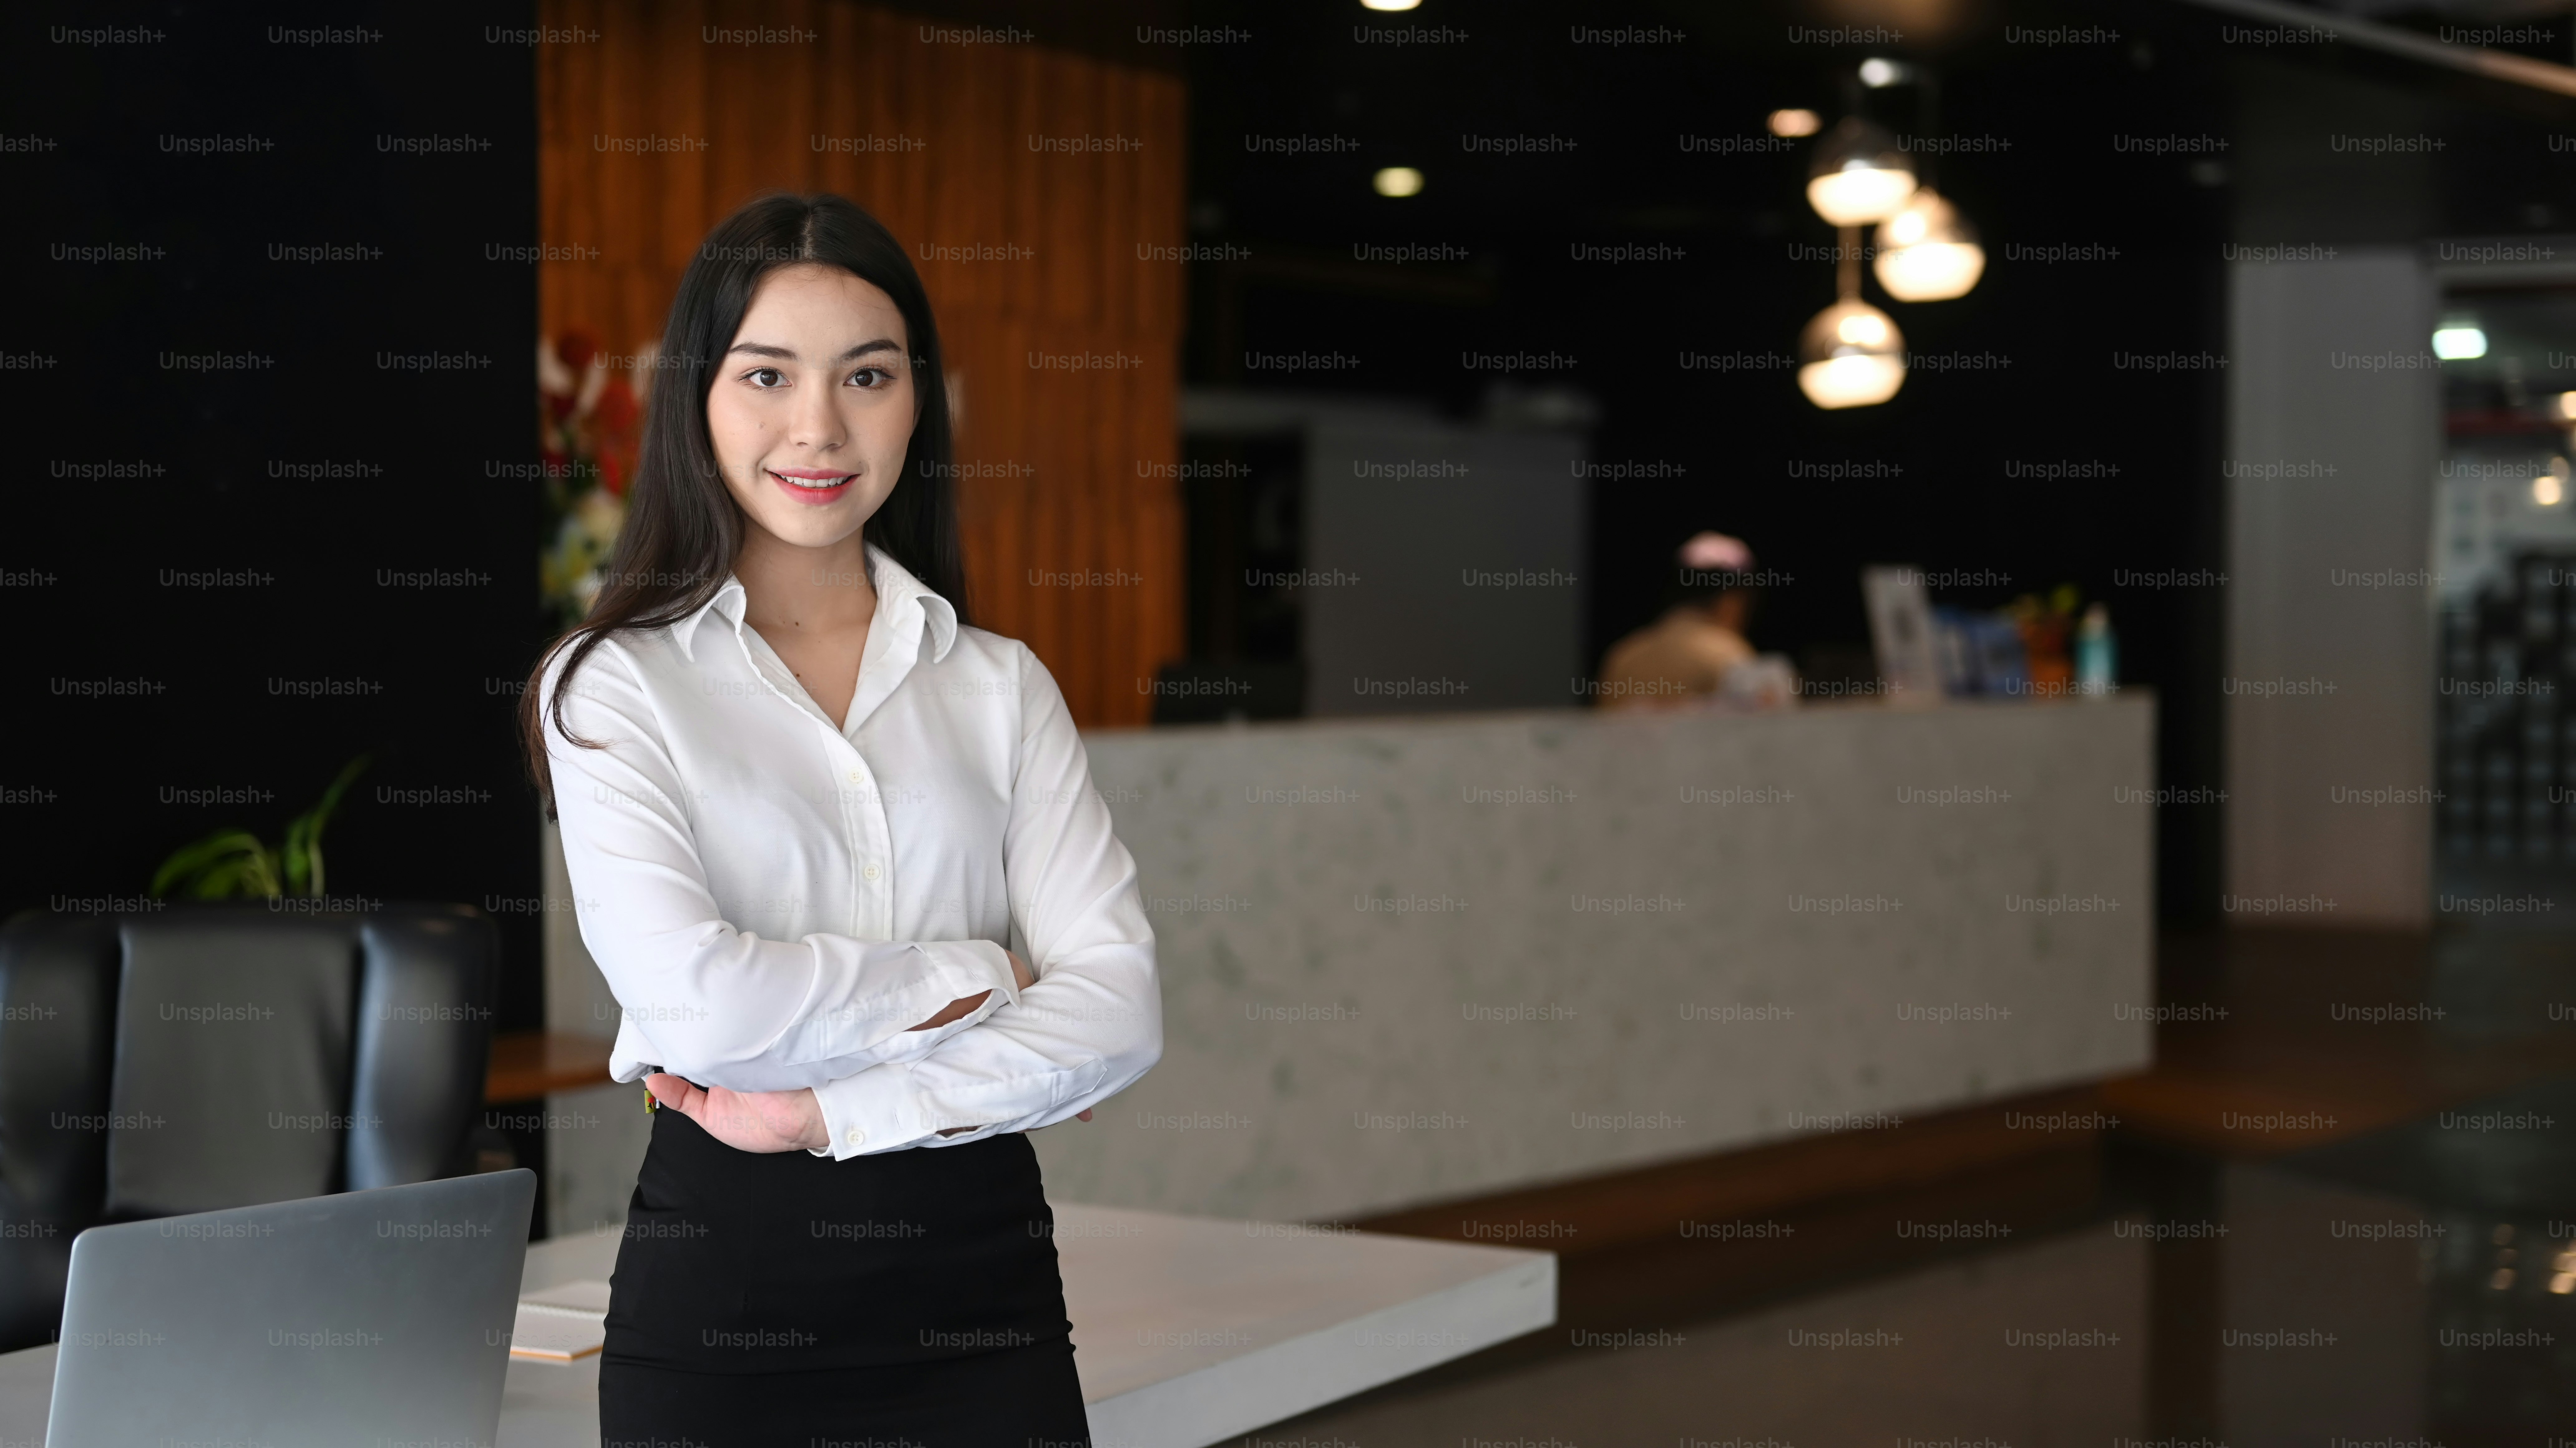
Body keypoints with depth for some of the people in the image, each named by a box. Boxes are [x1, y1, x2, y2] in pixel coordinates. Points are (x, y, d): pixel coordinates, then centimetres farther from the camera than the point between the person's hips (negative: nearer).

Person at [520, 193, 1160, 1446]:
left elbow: (1118, 1007, -4)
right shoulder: (613, 687, -2)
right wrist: (974, 977, -7)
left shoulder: (1001, 687, 7)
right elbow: (698, 1004, -17)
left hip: (980, 1286, 3)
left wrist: (826, 1113, -12)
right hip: (718, 1293, -2)